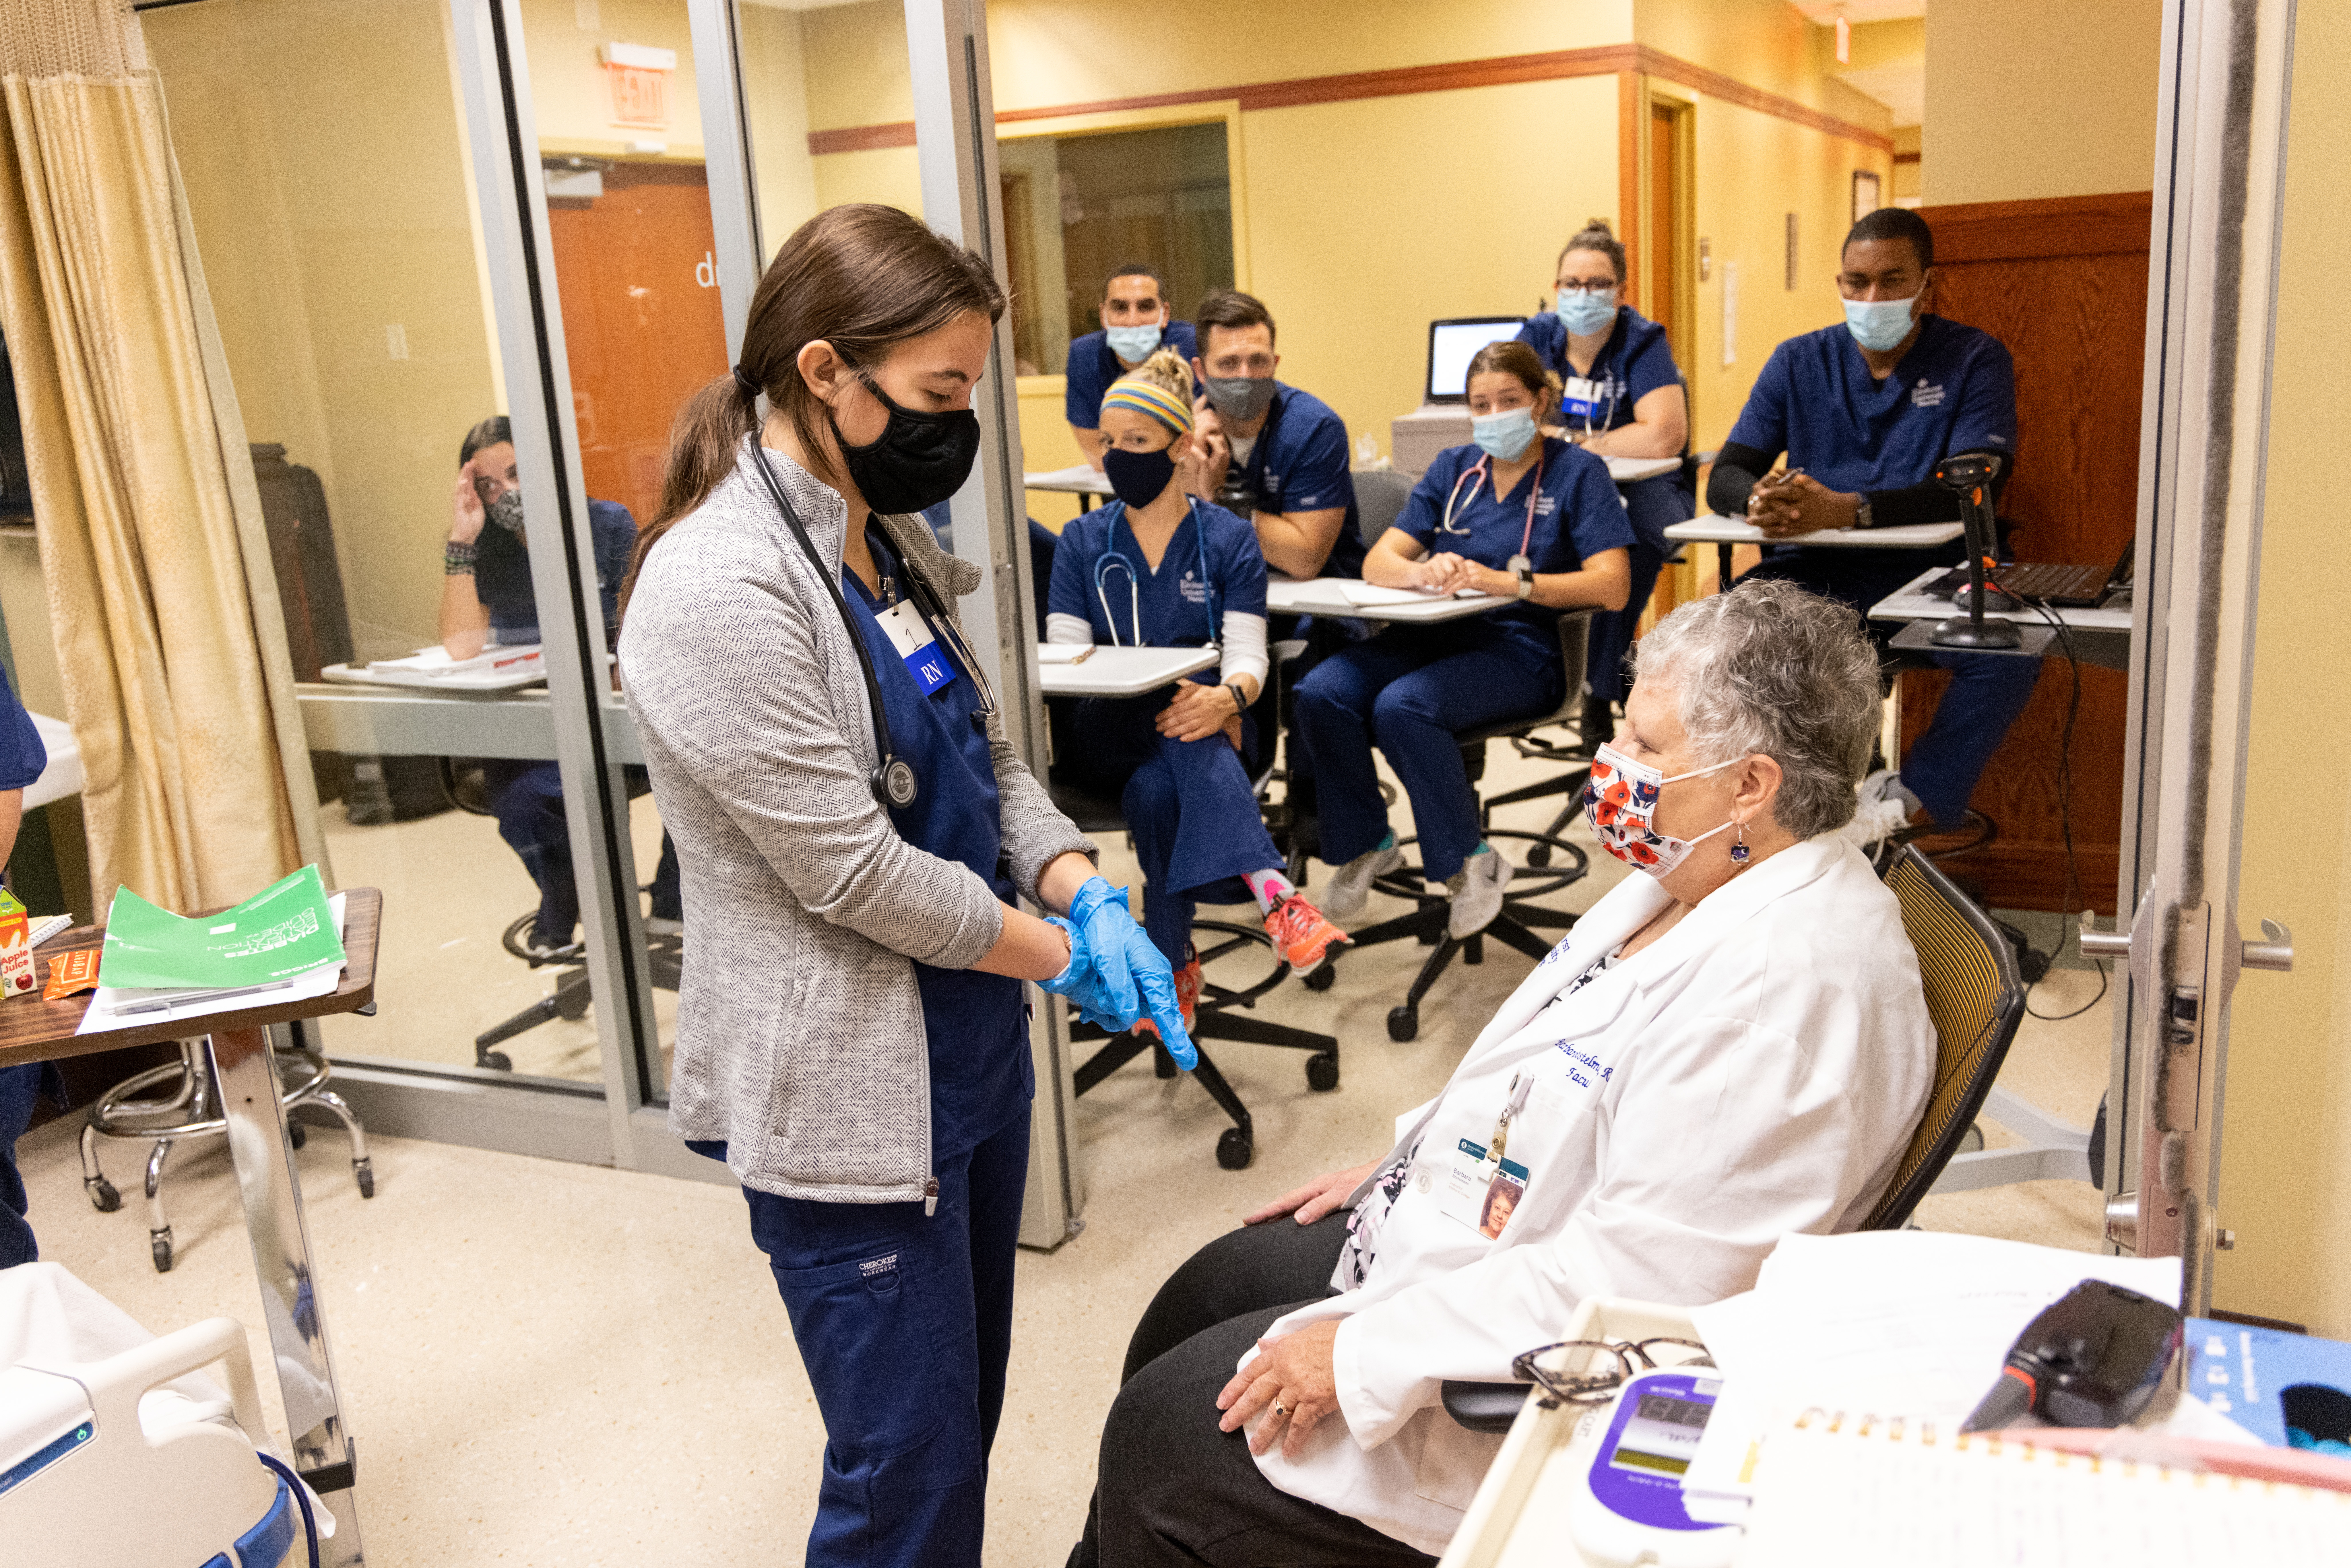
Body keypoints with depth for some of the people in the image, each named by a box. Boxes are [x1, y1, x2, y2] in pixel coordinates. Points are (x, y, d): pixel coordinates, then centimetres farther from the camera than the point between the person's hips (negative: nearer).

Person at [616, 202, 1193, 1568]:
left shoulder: (892, 543, 6)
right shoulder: (719, 587, -22)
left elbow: (991, 751, 10)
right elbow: (854, 870, -23)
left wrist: (1089, 895, -8)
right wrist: (1064, 951, -12)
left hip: (973, 1047, 9)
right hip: (847, 1095, -8)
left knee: (968, 1409, 22)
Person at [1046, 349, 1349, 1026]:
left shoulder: (1228, 538, 7)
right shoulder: (1082, 541, 10)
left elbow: (1247, 653, -5)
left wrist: (1227, 698, -32)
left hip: (1203, 718, 0)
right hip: (1106, 734, 0)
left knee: (1157, 788, -37)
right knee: (1153, 788, -37)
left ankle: (1172, 964, -34)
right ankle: (1273, 892, -46)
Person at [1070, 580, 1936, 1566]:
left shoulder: (1794, 984, -31)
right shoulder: (1702, 876, 2)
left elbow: (1637, 1276, -33)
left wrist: (1365, 1352, -27)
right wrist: (1400, 1164, 13)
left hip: (1540, 1365, -10)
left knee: (1165, 1436, -6)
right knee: (1197, 1298, 19)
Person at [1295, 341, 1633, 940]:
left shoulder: (1578, 471, 2)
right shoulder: (1453, 469, 16)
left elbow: (1612, 586, -11)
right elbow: (1377, 564, 7)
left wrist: (1506, 582, -21)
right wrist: (1423, 572, -17)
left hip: (1521, 649, -5)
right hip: (1435, 634, 5)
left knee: (1403, 707, -33)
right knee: (1320, 693, -22)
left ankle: (1470, 863, -13)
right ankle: (1367, 846, 0)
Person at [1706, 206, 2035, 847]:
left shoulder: (1975, 360, 2)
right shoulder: (1799, 362, 10)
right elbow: (1725, 478, 3)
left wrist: (1845, 509, -30)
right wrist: (1759, 499, -25)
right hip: (1814, 578, 2)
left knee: (2012, 646, -32)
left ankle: (1908, 802, -14)